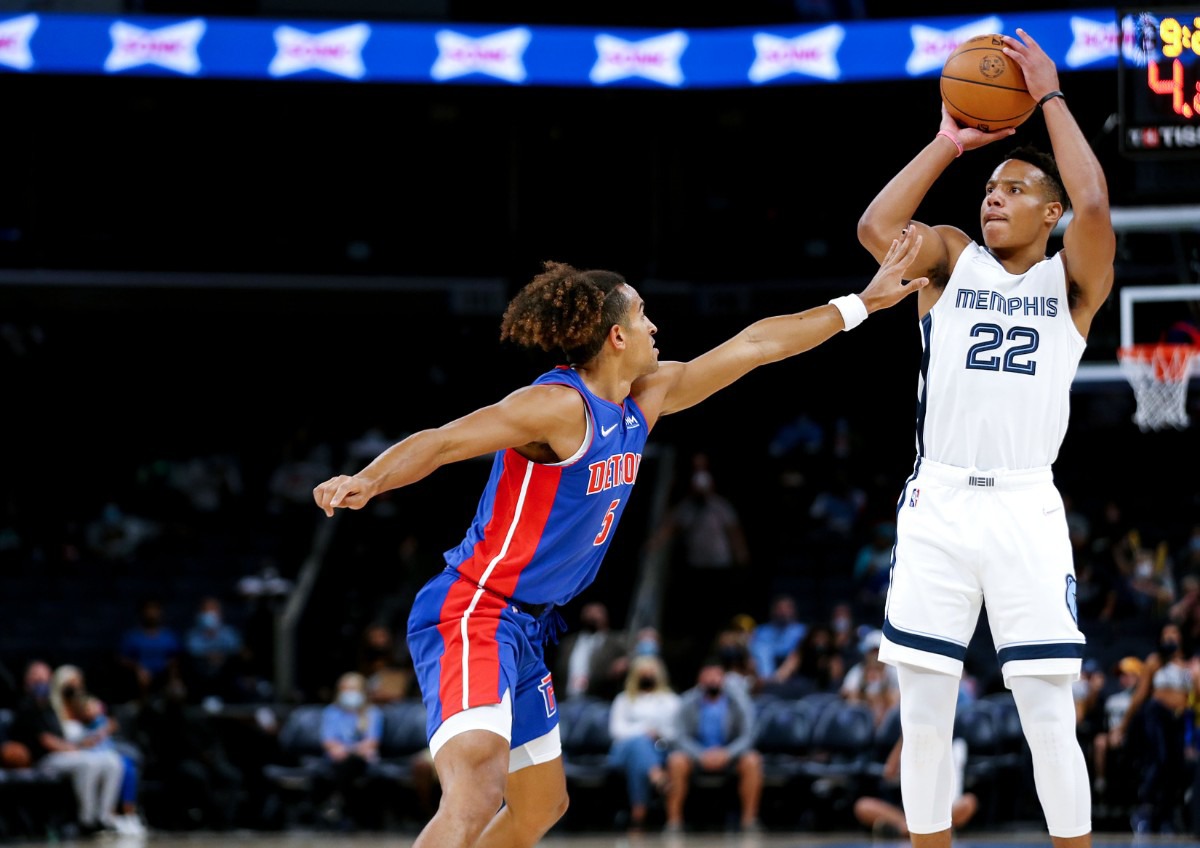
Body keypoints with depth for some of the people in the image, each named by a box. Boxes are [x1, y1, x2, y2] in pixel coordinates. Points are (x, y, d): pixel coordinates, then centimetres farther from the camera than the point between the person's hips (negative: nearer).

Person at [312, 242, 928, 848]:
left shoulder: (645, 400, 10)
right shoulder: (559, 405, -17)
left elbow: (751, 346, 18)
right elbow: (442, 441, -26)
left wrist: (863, 303, 24)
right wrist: (367, 481, -45)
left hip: (524, 629, 10)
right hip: (472, 616, -10)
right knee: (477, 792, -31)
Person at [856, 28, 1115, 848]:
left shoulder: (1073, 280, 4)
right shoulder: (950, 258, 10)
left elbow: (1094, 206, -16)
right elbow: (875, 228, -10)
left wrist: (1051, 96, -8)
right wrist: (949, 143, -5)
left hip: (1026, 506, -2)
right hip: (937, 503, 2)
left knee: (1051, 719, -5)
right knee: (924, 717, 4)